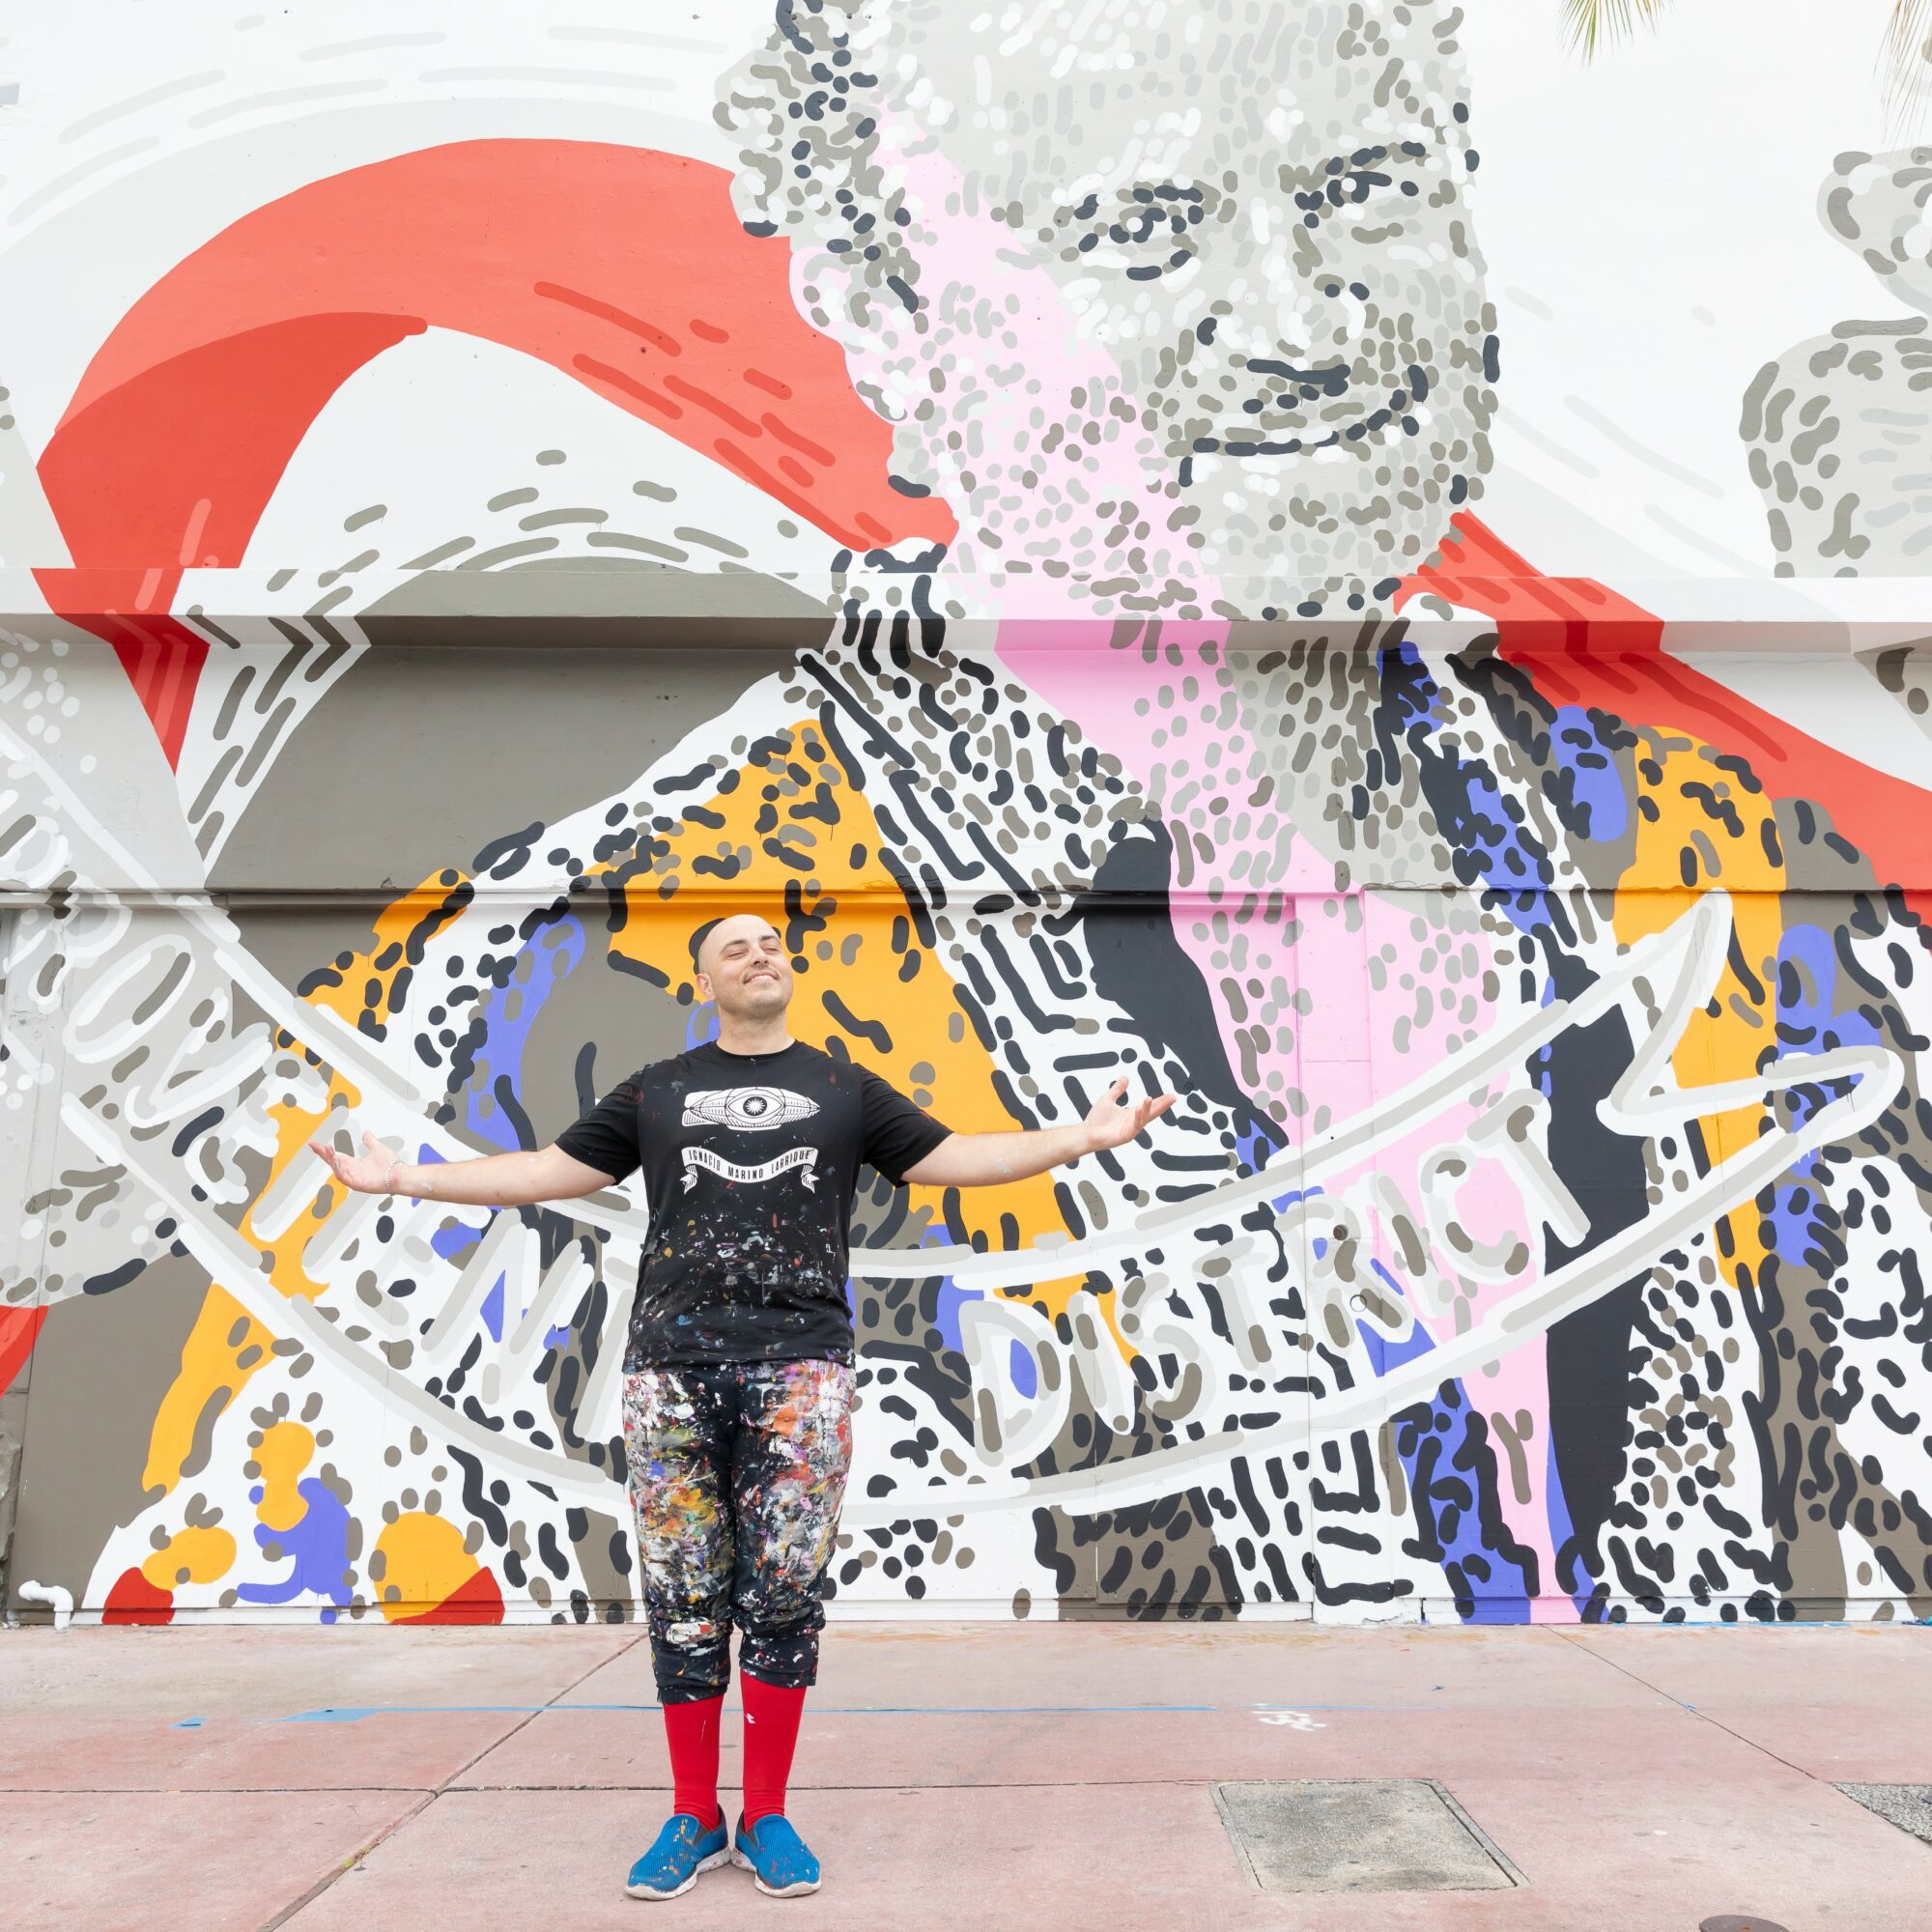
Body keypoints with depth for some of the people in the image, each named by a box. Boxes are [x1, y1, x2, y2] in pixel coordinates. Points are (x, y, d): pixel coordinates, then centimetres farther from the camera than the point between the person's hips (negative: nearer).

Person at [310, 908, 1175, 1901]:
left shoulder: (845, 1088, 14)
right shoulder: (655, 1092, 15)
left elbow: (951, 1157, 11)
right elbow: (551, 1169, 16)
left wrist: (1081, 1137, 2)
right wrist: (405, 1177, 12)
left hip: (800, 1365, 0)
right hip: (671, 1364, 1)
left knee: (784, 1593, 0)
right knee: (682, 1598, 4)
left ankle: (766, 1817, 16)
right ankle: (694, 1818, 19)